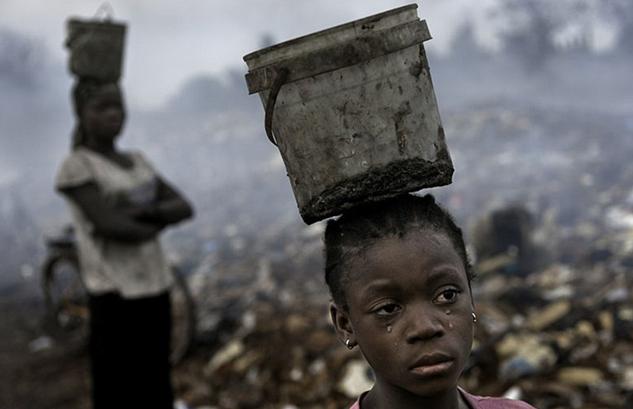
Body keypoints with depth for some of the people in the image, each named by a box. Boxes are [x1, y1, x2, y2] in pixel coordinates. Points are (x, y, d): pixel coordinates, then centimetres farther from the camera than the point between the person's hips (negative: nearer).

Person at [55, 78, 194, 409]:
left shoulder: (136, 162, 12)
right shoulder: (75, 165, -10)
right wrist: (156, 225, -4)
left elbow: (184, 208, 3)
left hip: (154, 287, 7)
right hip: (115, 295, -7)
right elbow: (109, 225, -21)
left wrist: (144, 211, -15)